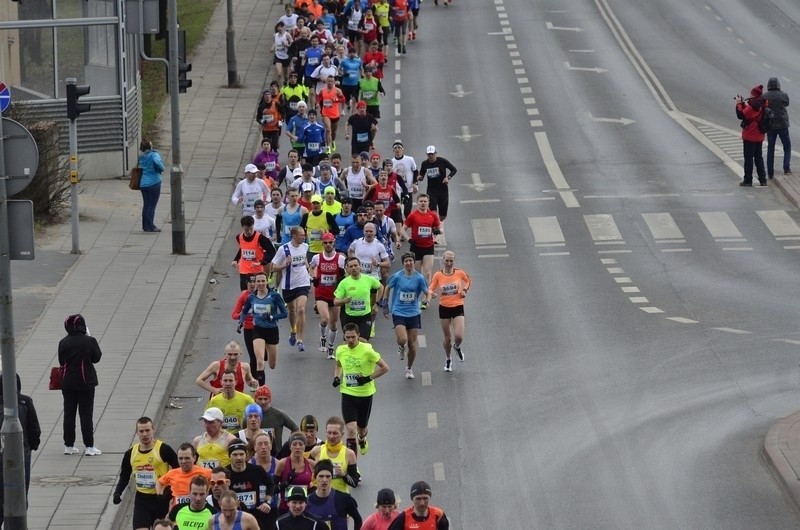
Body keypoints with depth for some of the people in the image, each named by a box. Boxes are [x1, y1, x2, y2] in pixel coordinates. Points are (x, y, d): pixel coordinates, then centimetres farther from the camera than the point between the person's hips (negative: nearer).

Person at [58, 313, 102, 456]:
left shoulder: (63, 343, -5)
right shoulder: (89, 341, -14)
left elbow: (61, 362, 2)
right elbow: (97, 358, 0)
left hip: (67, 383, 2)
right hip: (86, 382, -2)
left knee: (69, 413, 11)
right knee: (86, 414, 3)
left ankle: (69, 445, 15)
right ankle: (89, 446, 3)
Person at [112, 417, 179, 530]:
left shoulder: (163, 450, -11)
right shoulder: (130, 454, 4)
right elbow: (124, 477, 15)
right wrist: (117, 493, -1)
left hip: (162, 499, -3)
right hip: (142, 500, 3)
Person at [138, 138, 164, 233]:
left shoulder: (141, 156, 5)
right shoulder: (154, 154, -15)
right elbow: (158, 162, -33)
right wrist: (161, 169, -13)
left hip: (143, 184, 6)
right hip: (153, 182, -6)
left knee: (146, 205, 14)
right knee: (152, 205, 1)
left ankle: (145, 226, 19)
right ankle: (150, 226, 1)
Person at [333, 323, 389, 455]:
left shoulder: (367, 350, -16)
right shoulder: (340, 351, -3)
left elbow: (385, 367, -9)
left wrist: (369, 378, -17)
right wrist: (336, 377, 1)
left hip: (365, 394, -1)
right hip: (347, 394, 1)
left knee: (362, 427, 18)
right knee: (351, 428, -15)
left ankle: (362, 440, 56)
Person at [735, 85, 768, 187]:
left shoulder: (753, 106, -22)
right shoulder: (761, 105, 6)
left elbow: (741, 115, -21)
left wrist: (739, 104, -9)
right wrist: (744, 104, 4)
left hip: (750, 137, -8)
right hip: (759, 136, 8)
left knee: (748, 158, 0)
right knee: (758, 157, 15)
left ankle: (748, 180, 4)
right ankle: (763, 180, 16)